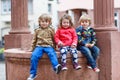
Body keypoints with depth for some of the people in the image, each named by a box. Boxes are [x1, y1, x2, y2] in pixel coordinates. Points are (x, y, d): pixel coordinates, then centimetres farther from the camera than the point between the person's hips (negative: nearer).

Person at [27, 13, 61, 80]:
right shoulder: (37, 30, 14)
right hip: (39, 46, 1)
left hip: (48, 46, -1)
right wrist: (32, 48, 18)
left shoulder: (51, 30, 10)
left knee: (52, 53, -34)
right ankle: (33, 73, -18)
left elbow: (54, 39, 18)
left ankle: (56, 66, -53)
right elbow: (34, 40, 21)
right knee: (34, 55, -26)